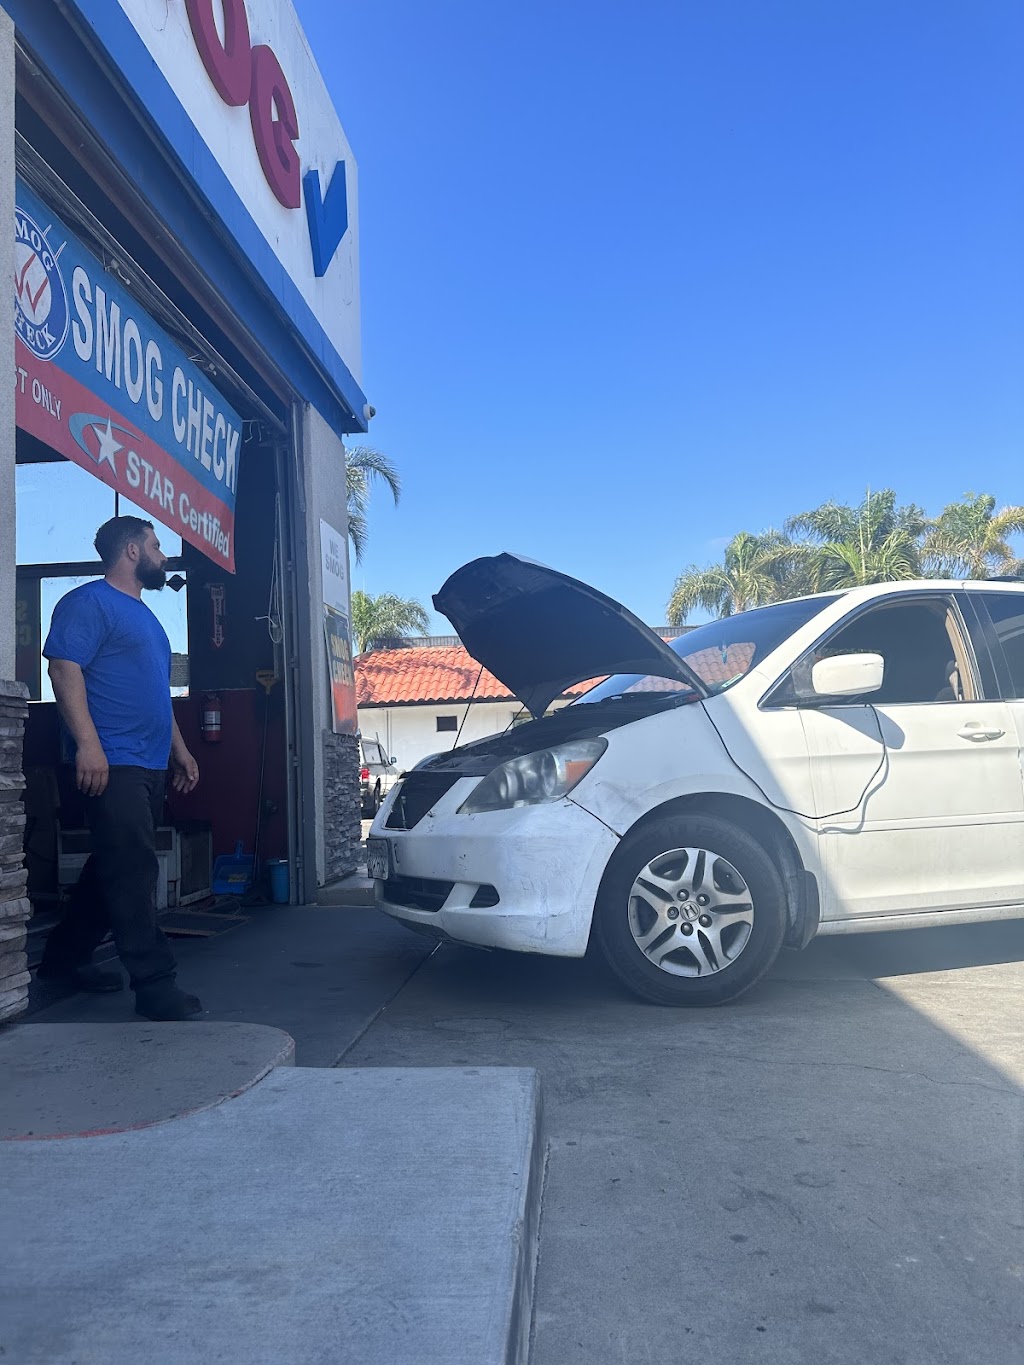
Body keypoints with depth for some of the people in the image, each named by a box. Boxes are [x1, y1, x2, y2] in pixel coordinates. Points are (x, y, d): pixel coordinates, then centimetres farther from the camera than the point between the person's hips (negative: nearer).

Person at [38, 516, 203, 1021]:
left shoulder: (145, 615, 23)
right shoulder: (89, 602, -5)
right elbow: (65, 669, -16)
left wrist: (180, 750, 24)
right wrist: (88, 743, -25)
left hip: (150, 767, 10)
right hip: (112, 764, -10)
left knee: (114, 868, 15)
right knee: (133, 871, -10)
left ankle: (65, 957, 29)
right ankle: (154, 984, -6)